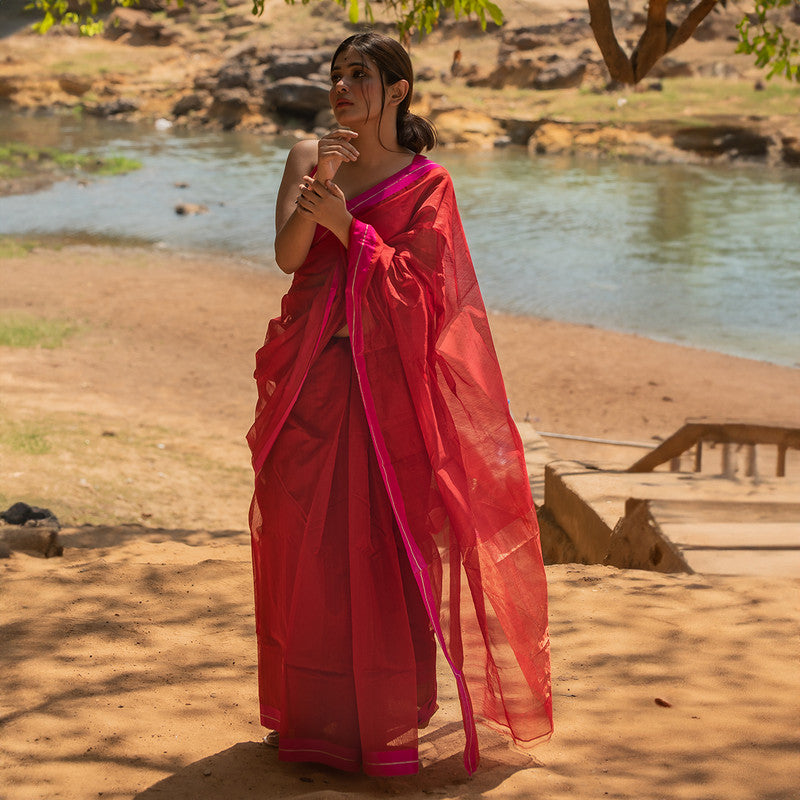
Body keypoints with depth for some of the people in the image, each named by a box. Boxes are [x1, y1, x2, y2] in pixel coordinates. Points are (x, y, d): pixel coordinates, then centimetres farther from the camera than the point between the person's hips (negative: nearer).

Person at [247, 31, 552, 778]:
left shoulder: (427, 185, 1)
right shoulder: (307, 157, 9)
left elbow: (416, 287, -8)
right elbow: (287, 255, -5)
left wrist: (348, 226, -17)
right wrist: (319, 183, -19)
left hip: (385, 382, -3)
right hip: (308, 376, 3)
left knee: (384, 547, -2)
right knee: (303, 543, 5)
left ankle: (387, 723, 10)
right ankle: (307, 715, 18)